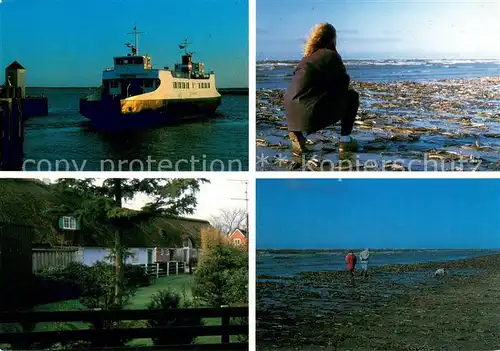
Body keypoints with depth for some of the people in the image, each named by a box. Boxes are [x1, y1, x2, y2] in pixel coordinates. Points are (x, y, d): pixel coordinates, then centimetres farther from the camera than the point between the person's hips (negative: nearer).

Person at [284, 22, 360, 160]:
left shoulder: (308, 56, 20)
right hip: (313, 112, -6)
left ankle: (300, 133, 13)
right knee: (352, 96, 15)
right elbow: (344, 82, 8)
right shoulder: (331, 55, 0)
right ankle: (345, 140, 14)